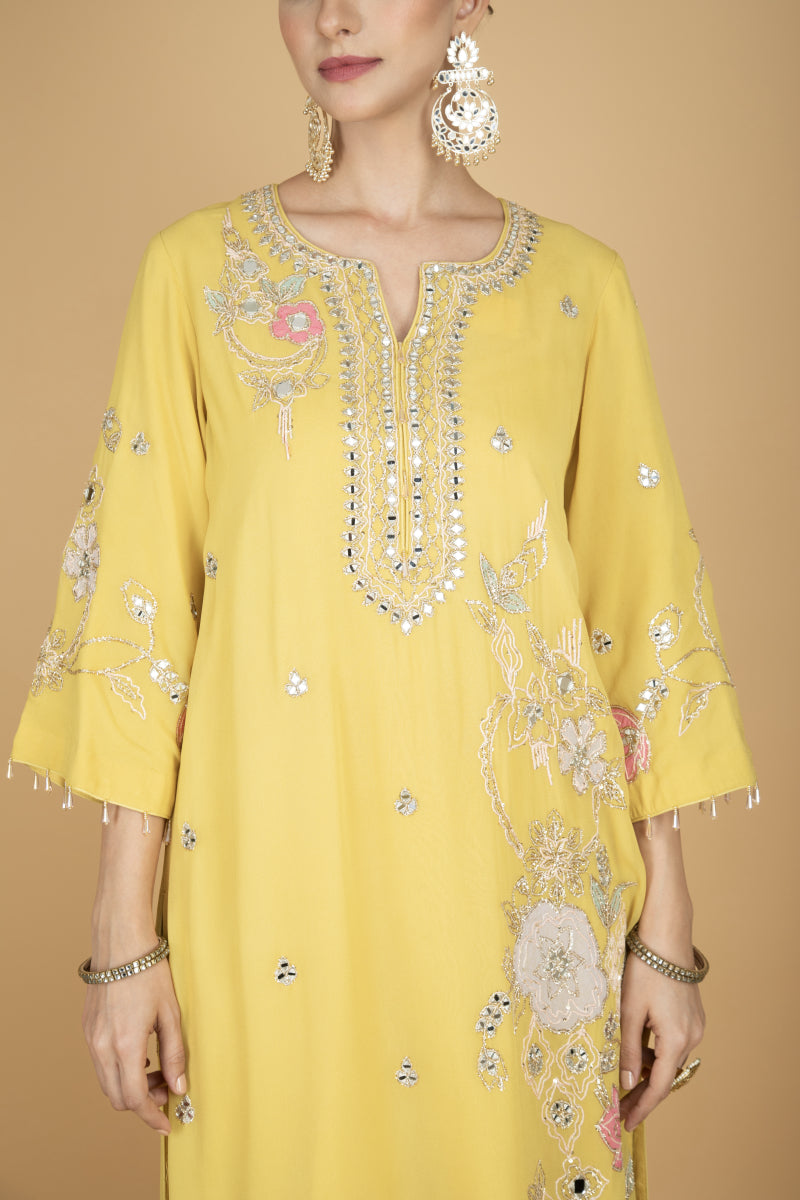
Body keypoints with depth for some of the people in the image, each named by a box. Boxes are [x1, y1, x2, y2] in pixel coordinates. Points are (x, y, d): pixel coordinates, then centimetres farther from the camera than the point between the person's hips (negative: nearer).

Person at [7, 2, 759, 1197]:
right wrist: (124, 937, -3)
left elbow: (644, 606, 3)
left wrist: (667, 928, 2)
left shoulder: (579, 283, 3)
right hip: (274, 874, 0)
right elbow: (138, 602, -1)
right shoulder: (198, 268, 1)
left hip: (522, 869, 1)